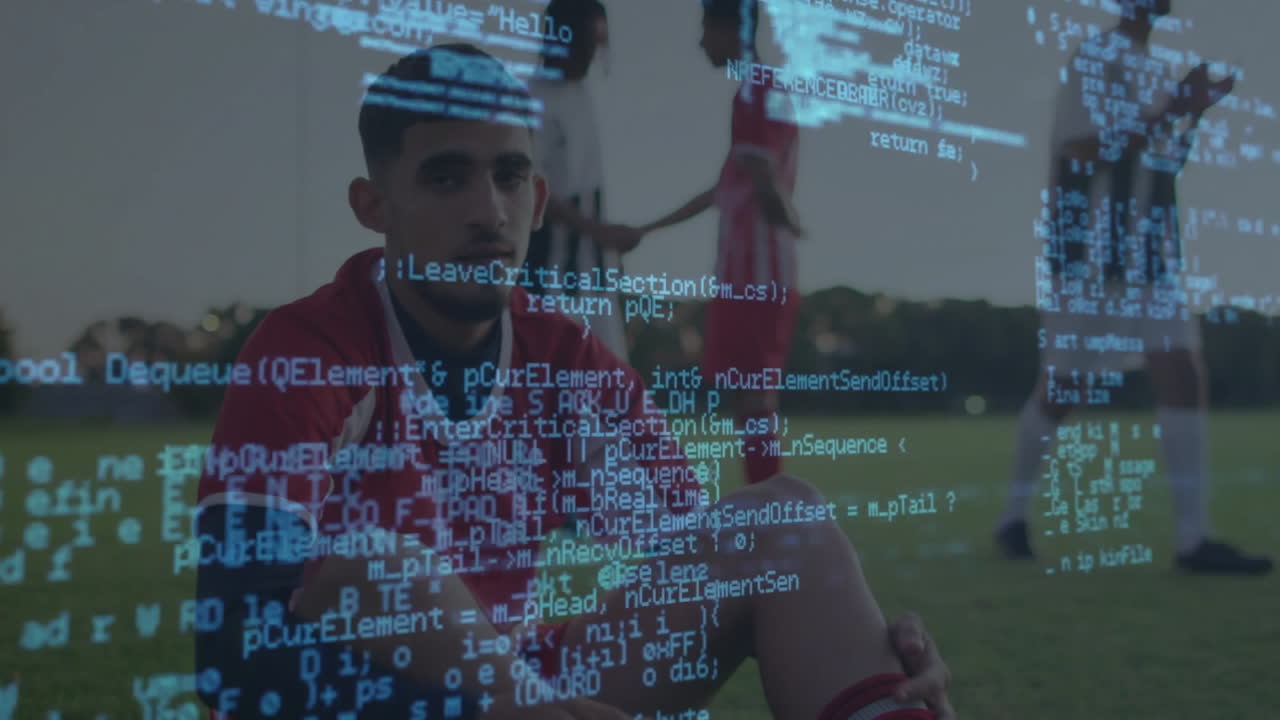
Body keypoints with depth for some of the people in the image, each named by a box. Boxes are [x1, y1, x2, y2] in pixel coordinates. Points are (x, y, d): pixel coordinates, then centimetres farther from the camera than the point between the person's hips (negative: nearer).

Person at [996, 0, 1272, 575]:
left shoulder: (1152, 64, 16)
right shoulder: (1094, 56, -8)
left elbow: (1161, 165, 19)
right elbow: (1086, 151, -18)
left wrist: (1194, 112, 5)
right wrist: (1171, 110, -17)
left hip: (1147, 256, 8)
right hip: (1088, 256, -7)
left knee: (1184, 379, -2)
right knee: (1061, 390, 0)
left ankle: (1193, 538, 0)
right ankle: (1014, 515, 17)